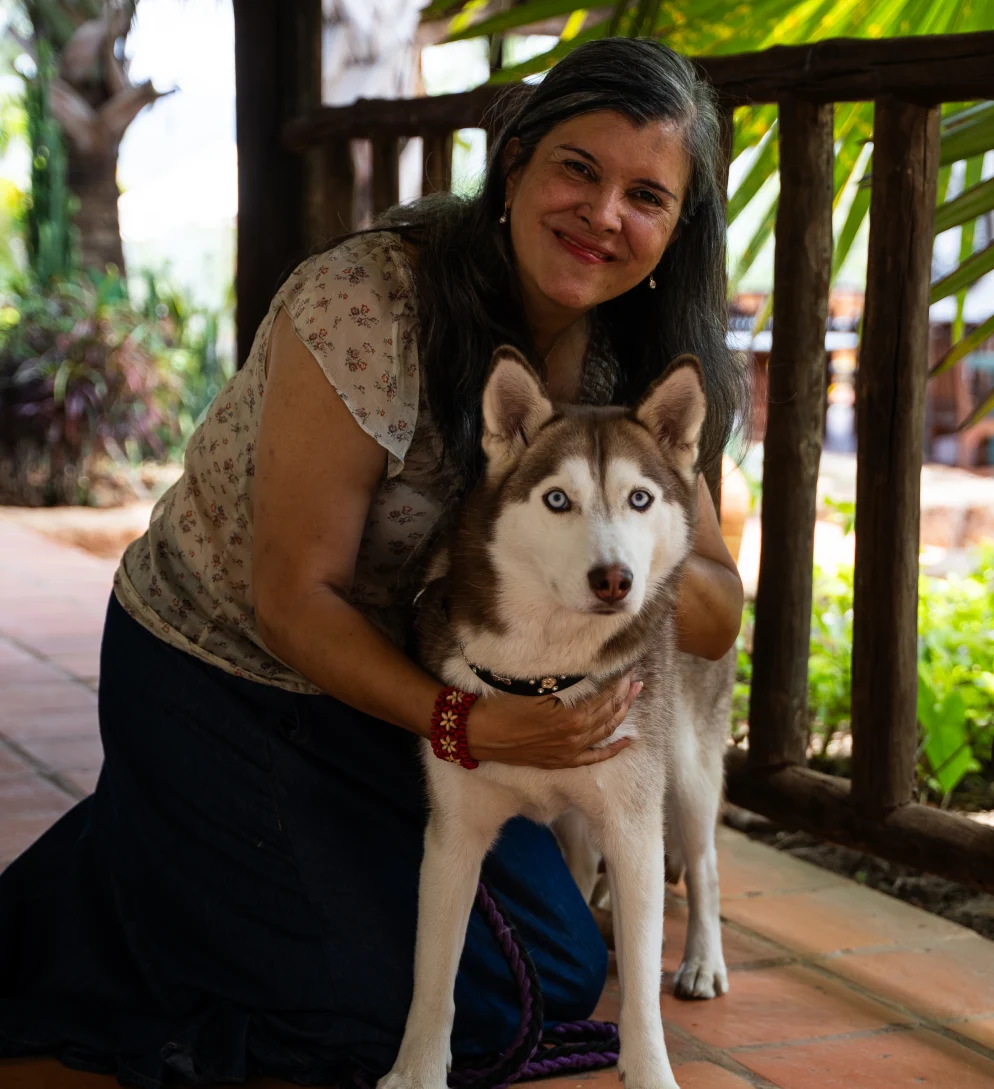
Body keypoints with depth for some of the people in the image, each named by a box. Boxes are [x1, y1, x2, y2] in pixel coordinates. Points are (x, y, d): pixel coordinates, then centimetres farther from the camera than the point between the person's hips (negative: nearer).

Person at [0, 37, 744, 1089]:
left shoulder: (635, 367, -8)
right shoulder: (368, 304, -29)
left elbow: (719, 616, -8)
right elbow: (291, 597, -26)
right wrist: (465, 723, -37)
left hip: (389, 683, 7)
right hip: (214, 676, -7)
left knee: (561, 978, 13)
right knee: (380, 1004, -8)